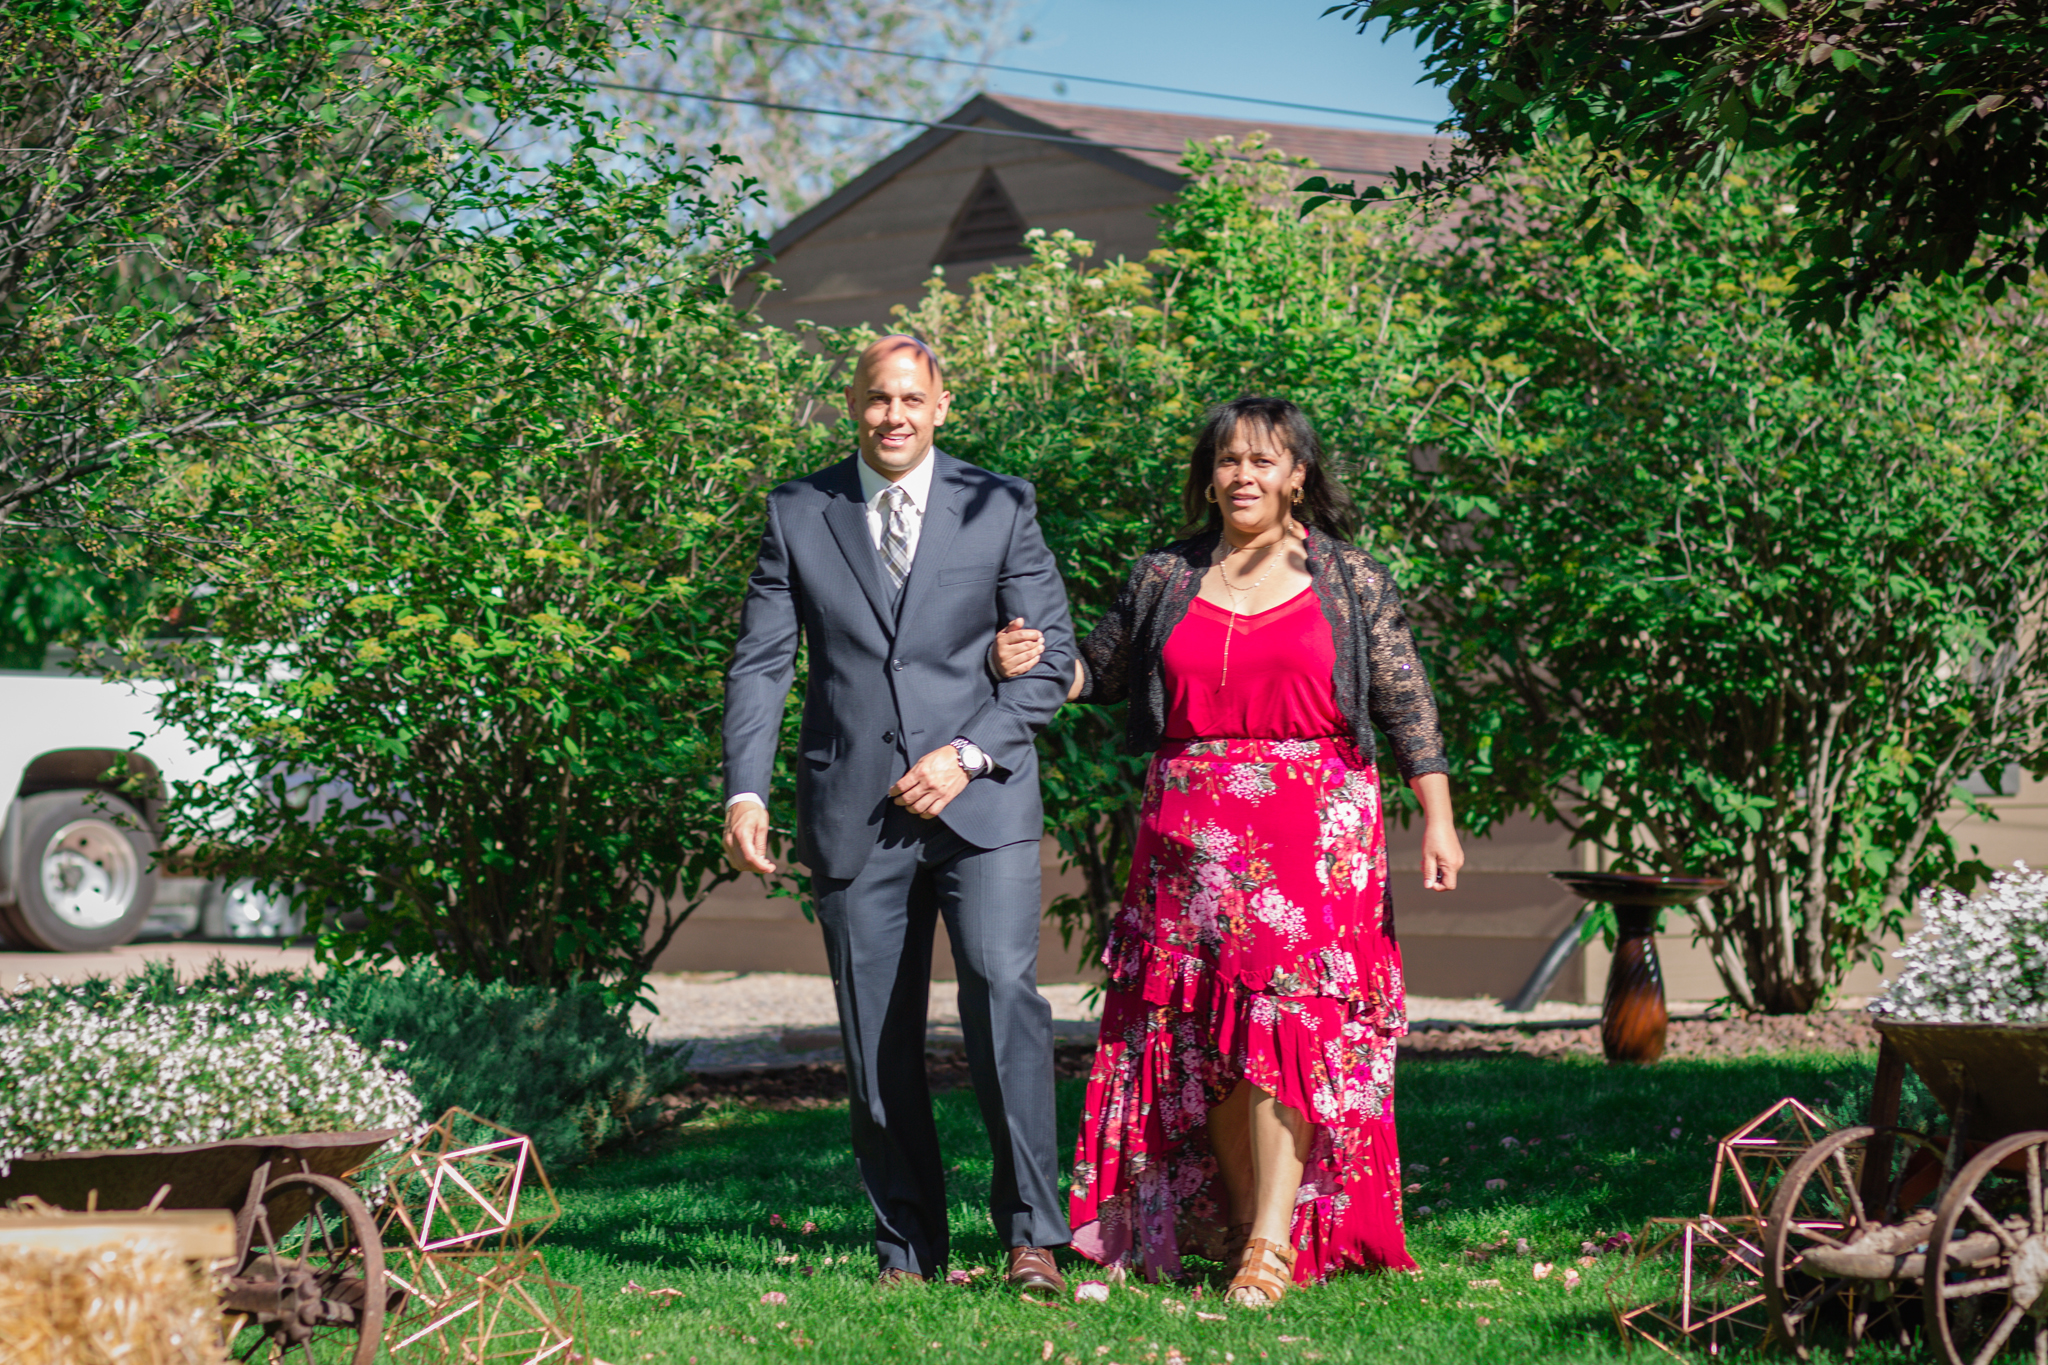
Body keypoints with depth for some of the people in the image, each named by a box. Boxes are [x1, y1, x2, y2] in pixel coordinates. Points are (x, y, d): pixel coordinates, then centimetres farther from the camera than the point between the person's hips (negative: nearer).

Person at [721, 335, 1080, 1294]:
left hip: (980, 800, -2)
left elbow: (1050, 654, 4)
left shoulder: (1000, 507, 5)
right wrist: (744, 792, -9)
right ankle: (908, 1251, 13)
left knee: (1003, 984, -20)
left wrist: (969, 753, -10)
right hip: (854, 810, 2)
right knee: (877, 1038, 4)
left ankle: (1032, 1233, -16)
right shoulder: (798, 514, 8)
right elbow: (760, 664, 5)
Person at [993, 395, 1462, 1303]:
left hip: (1313, 824, -3)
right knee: (1205, 1032, 0)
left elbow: (1406, 706, 6)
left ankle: (1273, 1240, -15)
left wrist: (1437, 820, 1)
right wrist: (1033, 663, 0)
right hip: (1192, 832, 3)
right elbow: (1102, 671, 20)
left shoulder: (1352, 582, 6)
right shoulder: (1164, 580, 11)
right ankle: (1236, 1221, 9)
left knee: (1289, 1012, -13)